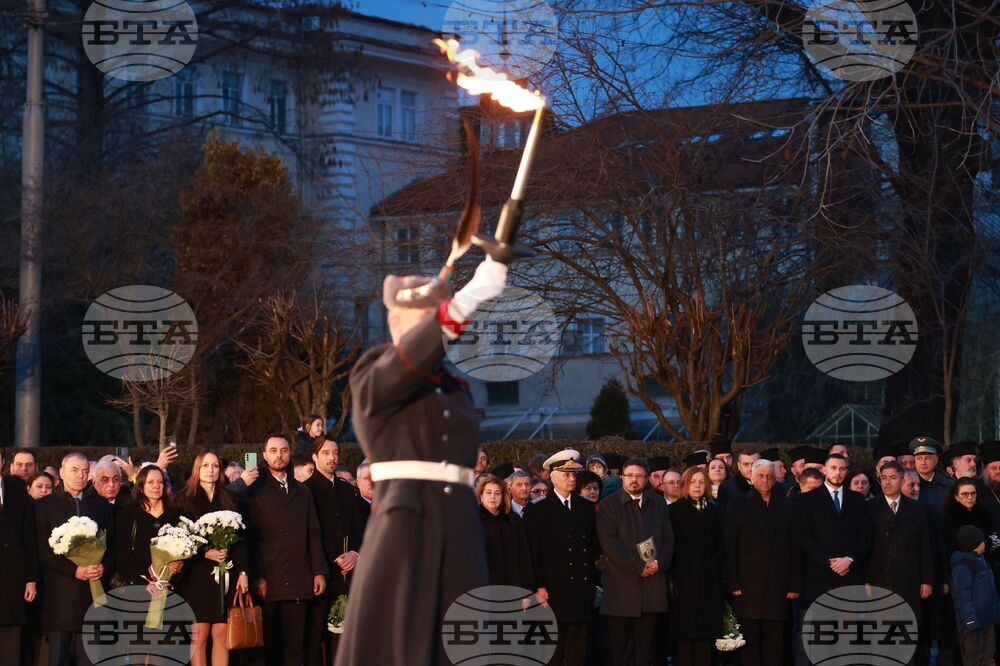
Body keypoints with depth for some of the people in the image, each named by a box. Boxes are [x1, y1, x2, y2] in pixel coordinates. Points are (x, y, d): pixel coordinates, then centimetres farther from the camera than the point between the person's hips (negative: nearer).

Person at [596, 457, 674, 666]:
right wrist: (638, 567, -13)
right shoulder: (608, 505, 0)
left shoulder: (657, 504, 15)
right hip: (621, 586, -3)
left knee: (644, 647, 3)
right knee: (621, 648, -1)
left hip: (652, 584, 3)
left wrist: (659, 563, -7)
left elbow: (668, 538, 12)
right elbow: (609, 543, -9)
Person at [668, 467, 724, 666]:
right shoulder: (675, 510, 0)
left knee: (705, 634, 2)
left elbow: (719, 547, 12)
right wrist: (671, 578, -12)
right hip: (683, 579, -3)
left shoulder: (712, 511, 12)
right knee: (684, 635, -4)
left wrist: (721, 575, 5)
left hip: (708, 579, 3)